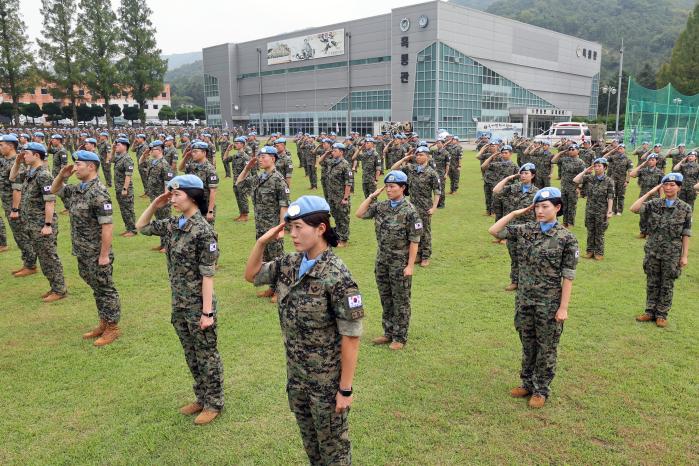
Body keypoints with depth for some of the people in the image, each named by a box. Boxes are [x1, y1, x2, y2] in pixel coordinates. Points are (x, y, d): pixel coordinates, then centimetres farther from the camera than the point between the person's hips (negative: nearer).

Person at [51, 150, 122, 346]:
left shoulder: (98, 193, -21)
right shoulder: (77, 189, 6)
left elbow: (107, 226, -24)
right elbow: (54, 190, 24)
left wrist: (104, 255, -23)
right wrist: (62, 175, 3)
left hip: (96, 254, -9)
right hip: (82, 253, 9)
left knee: (105, 290, 4)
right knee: (96, 289, 19)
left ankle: (113, 328, 16)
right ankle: (103, 324, 31)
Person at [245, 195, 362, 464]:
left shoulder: (337, 277, -25)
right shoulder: (289, 264, -4)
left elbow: (351, 337, -21)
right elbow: (251, 275, 10)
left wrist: (345, 389, -17)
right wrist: (262, 242, -7)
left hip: (327, 380, -6)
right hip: (296, 374, 7)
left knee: (333, 444, 15)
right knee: (309, 437, 26)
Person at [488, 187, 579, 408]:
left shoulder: (566, 238, -11)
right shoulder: (525, 230, 1)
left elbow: (568, 276, -10)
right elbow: (494, 231, 0)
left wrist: (563, 307, -12)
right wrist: (516, 213, -3)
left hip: (549, 303, -4)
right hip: (524, 300, 4)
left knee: (546, 348, 10)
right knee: (527, 345, 18)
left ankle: (541, 390, 25)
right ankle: (528, 383, 34)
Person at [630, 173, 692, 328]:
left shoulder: (685, 208, -4)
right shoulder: (654, 204, 0)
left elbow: (686, 234, -3)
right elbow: (634, 209, -15)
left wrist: (684, 256, -5)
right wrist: (650, 192, -12)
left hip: (672, 253, -2)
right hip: (652, 250, 2)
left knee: (667, 285, 8)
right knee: (652, 283, 11)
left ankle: (662, 315, 19)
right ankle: (650, 312, 22)